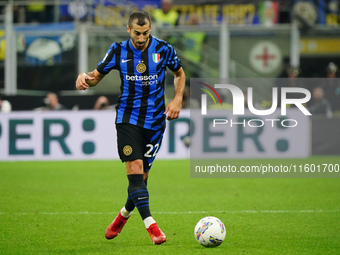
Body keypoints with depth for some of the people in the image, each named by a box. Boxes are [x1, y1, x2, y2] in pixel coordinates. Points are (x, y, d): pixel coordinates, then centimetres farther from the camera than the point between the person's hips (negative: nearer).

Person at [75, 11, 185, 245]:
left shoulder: (164, 49, -3)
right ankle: (151, 226, -21)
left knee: (142, 175, 4)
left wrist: (177, 99, -1)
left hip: (155, 120, 1)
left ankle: (123, 215, 30)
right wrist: (84, 77, -17)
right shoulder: (119, 51, -3)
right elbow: (97, 76, 6)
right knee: (134, 168, -18)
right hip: (128, 118, -1)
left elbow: (180, 73, 14)